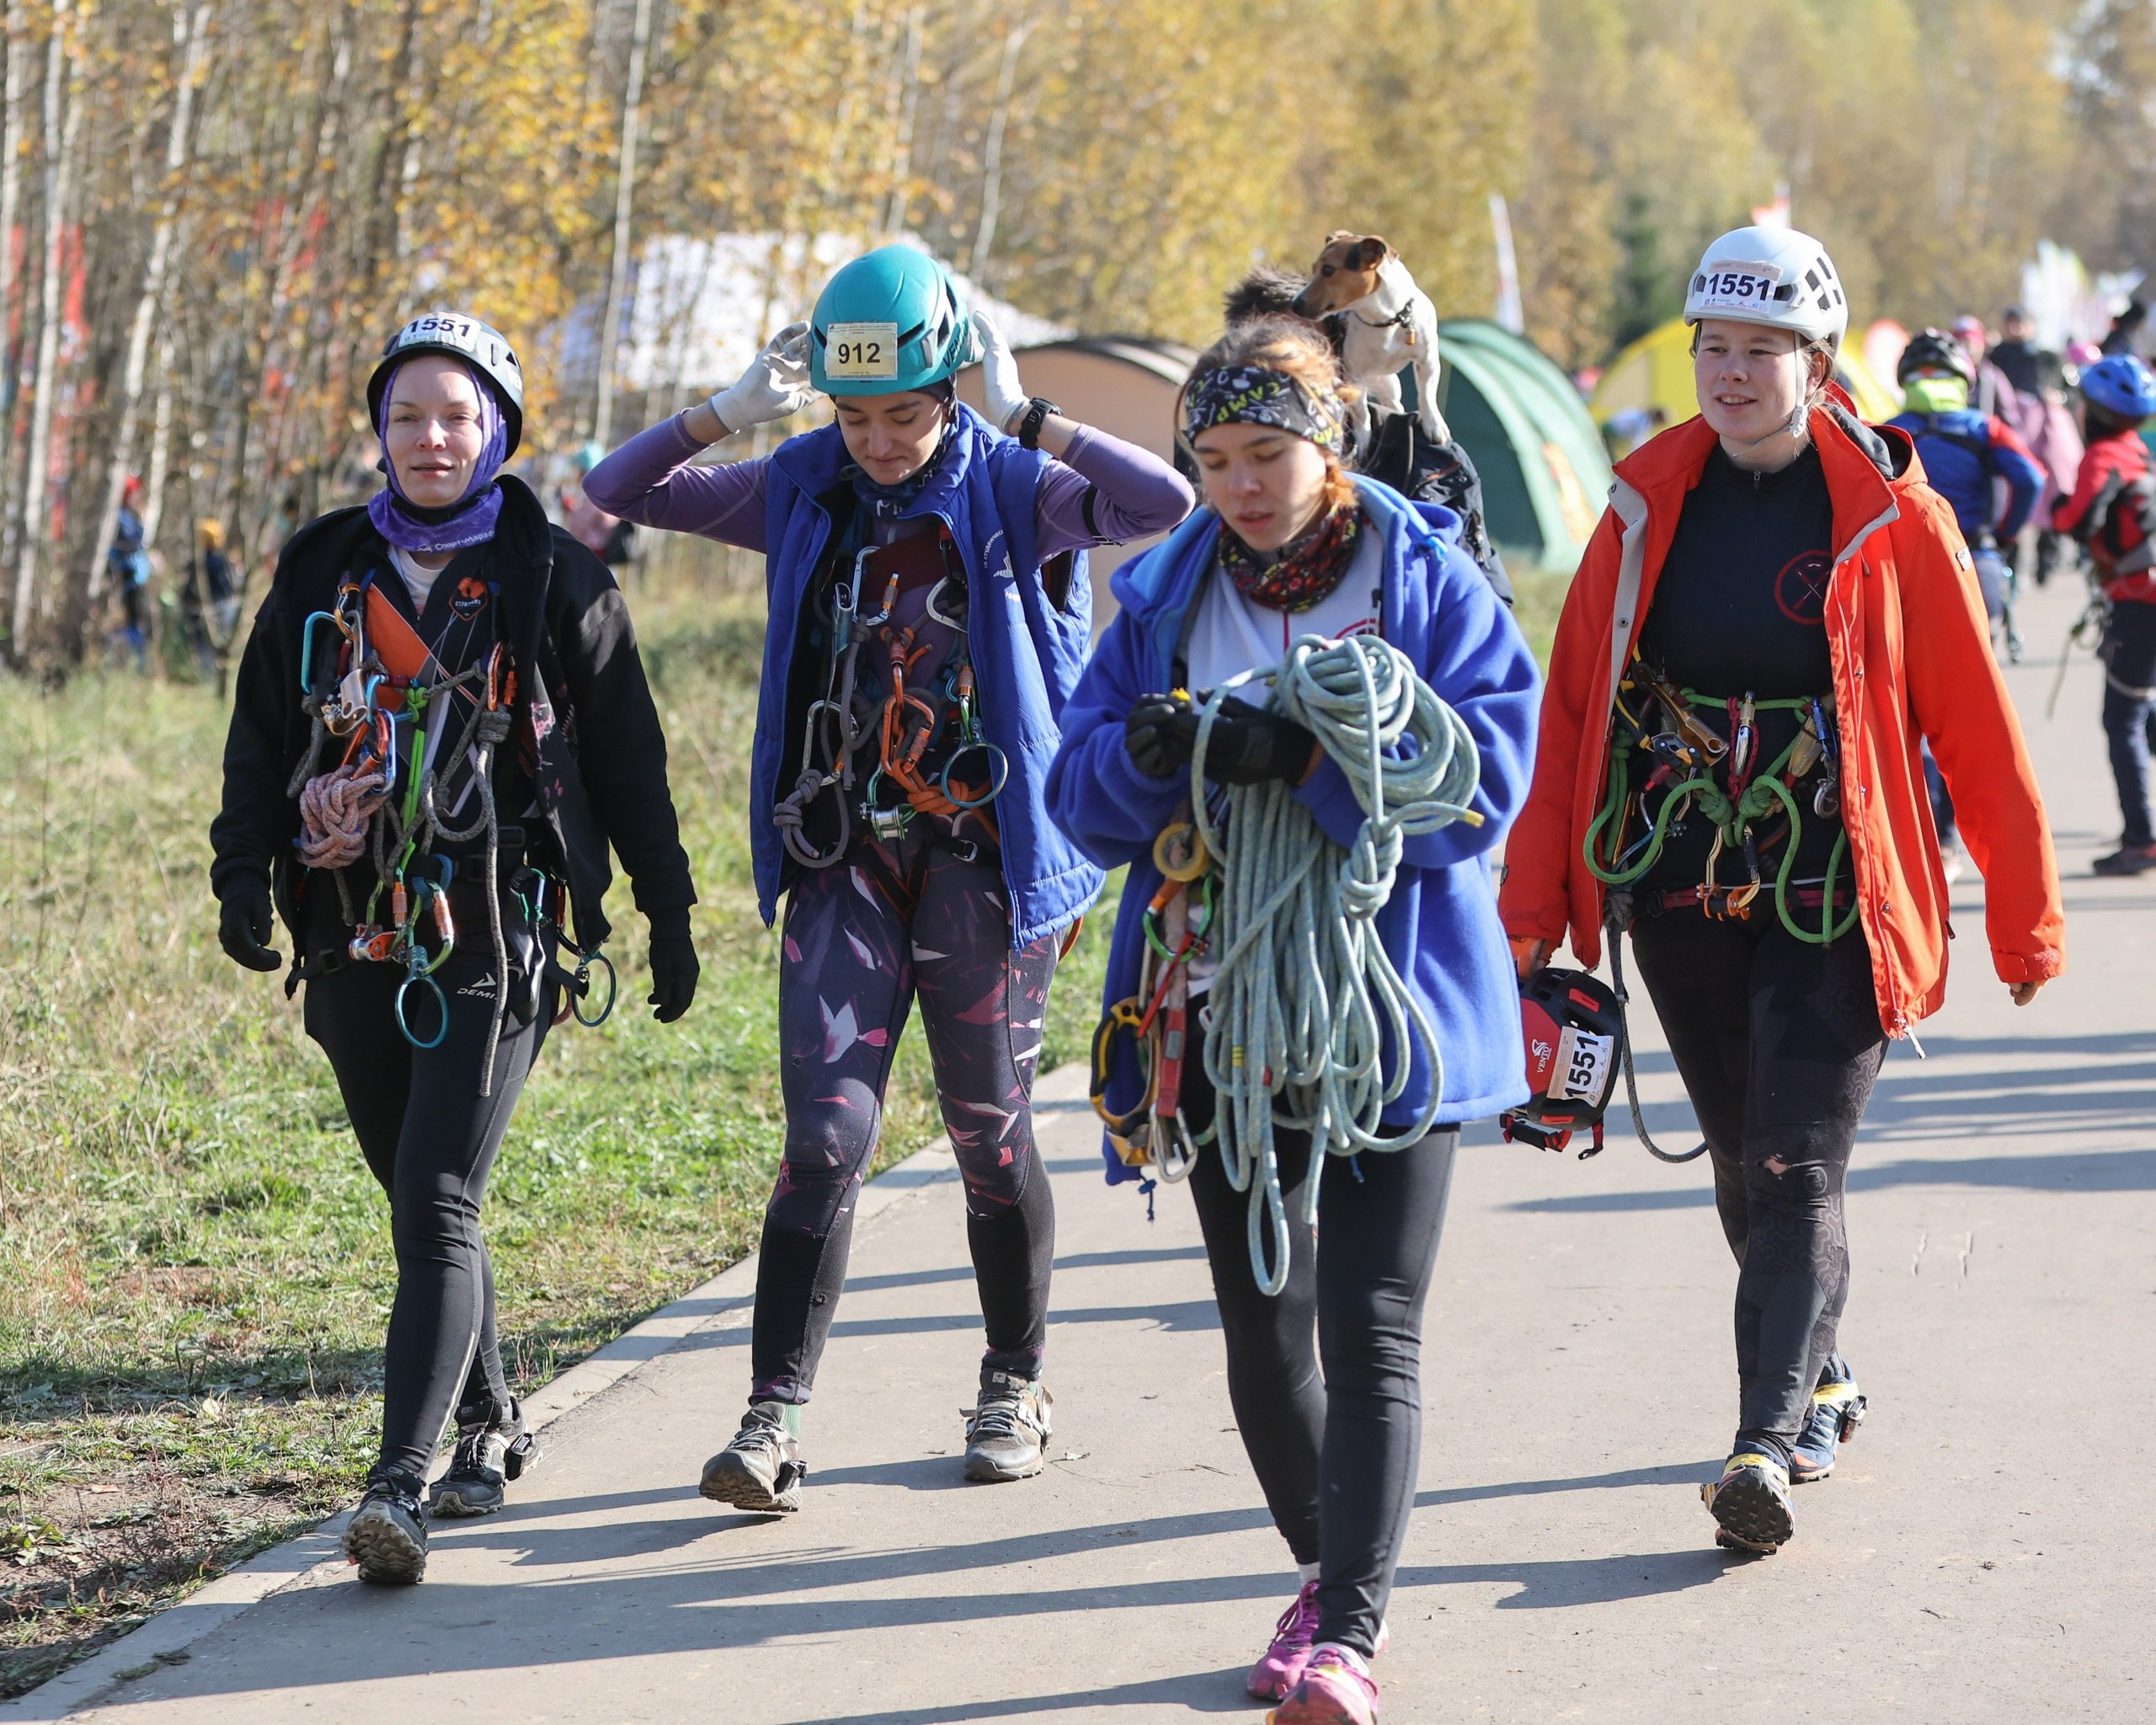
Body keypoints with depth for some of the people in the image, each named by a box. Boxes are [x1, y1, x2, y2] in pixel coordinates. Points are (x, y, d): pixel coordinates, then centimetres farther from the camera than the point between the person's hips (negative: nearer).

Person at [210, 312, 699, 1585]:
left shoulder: (557, 580, 2)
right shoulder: (322, 571, 10)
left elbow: (628, 757, 7)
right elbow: (262, 737, 12)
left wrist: (670, 915, 9)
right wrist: (244, 870, -3)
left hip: (494, 941, -4)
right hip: (355, 941, 4)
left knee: (436, 1206, -15)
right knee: (425, 1201, 14)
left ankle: (401, 1485, -20)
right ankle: (489, 1425, 33)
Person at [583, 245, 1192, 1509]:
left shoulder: (1011, 490, -4)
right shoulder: (804, 492, 5)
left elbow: (1167, 504, -21)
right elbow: (618, 491, 5)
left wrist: (1025, 417, -20)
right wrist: (738, 408, -8)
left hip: (987, 854, -2)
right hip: (845, 857, 2)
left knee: (990, 1133, 7)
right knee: (828, 1135, -8)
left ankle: (1016, 1387, 27)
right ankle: (776, 1418, -8)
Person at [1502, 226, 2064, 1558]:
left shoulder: (1889, 511, -7)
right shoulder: (1650, 503, 2)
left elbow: (1975, 722, -4)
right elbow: (1573, 699, 6)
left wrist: (2027, 913, -2)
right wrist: (1537, 893, 4)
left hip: (1831, 898, -4)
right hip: (1677, 891, 4)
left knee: (1796, 1172, -11)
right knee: (1744, 1165, 14)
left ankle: (1766, 1445, -15)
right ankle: (1820, 1375, 34)